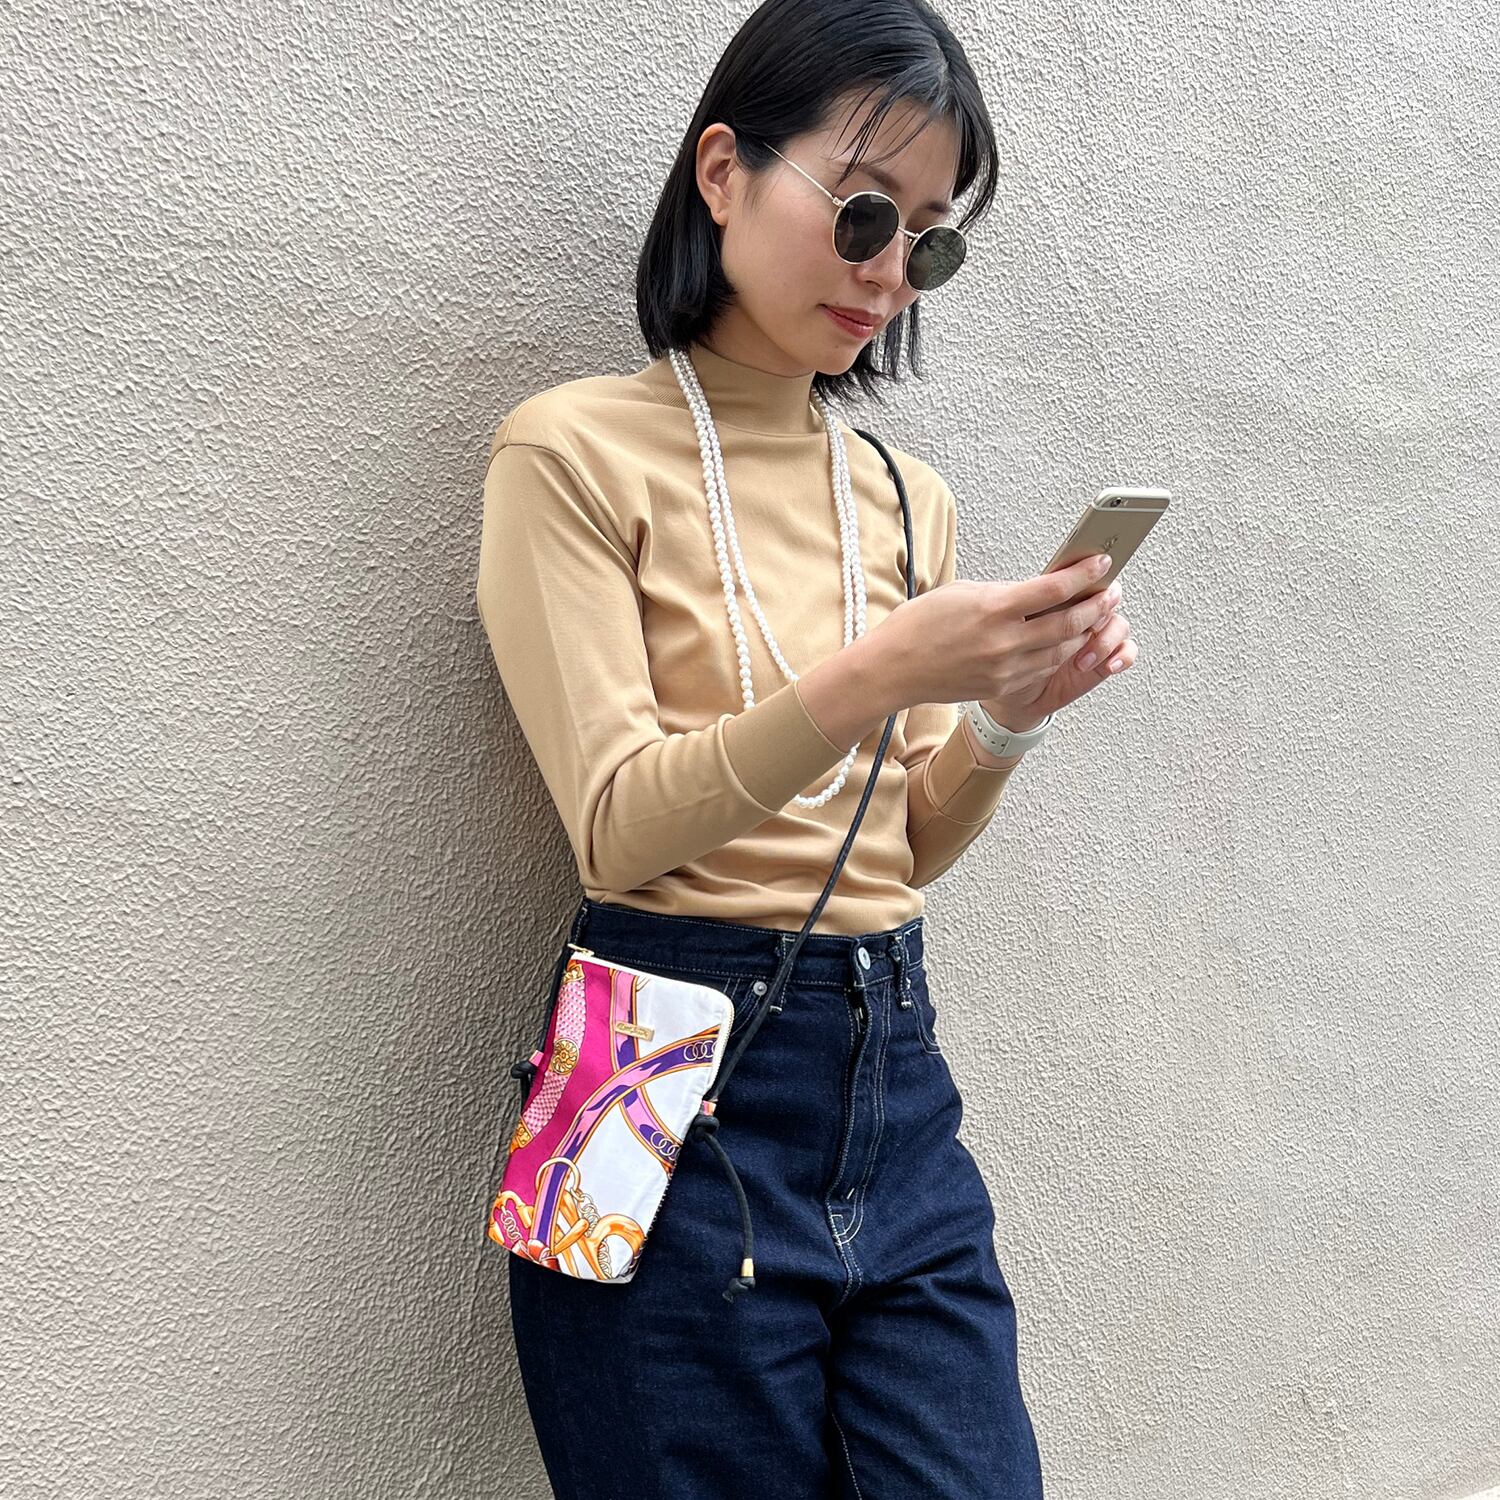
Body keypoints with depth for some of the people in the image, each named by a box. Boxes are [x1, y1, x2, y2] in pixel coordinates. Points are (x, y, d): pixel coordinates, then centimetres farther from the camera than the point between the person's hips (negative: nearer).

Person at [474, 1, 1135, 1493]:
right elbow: (618, 828, -13)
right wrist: (873, 676, -24)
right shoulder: (580, 449, -4)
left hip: (895, 1085, 5)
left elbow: (908, 843, 14)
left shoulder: (908, 496, 12)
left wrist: (1006, 713, -5)